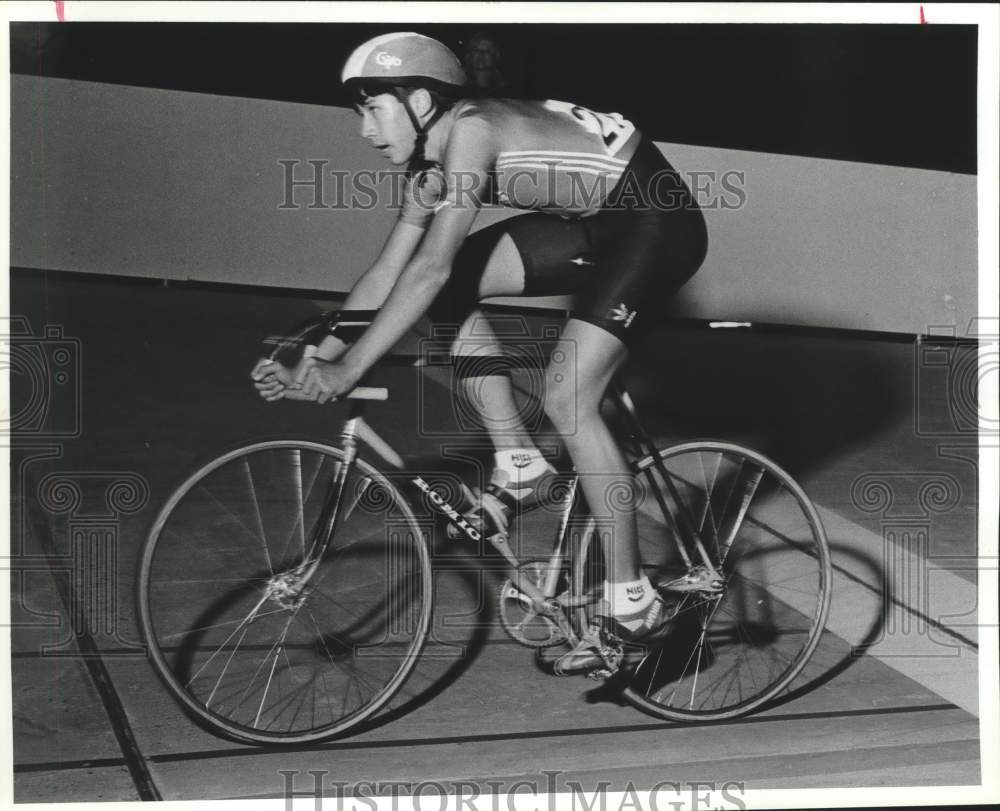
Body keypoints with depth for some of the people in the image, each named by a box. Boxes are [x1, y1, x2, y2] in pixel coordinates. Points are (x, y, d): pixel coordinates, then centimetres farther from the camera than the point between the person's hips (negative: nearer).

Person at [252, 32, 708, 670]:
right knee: (453, 286, -2)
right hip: (594, 226, 9)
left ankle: (635, 607, -7)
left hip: (659, 224, -9)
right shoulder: (434, 163, 4)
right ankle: (518, 462, 6)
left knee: (566, 399, -16)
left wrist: (350, 368, -27)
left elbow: (429, 268, -29)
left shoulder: (470, 130, -23)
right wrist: (313, 360, 1)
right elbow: (387, 272, 6)